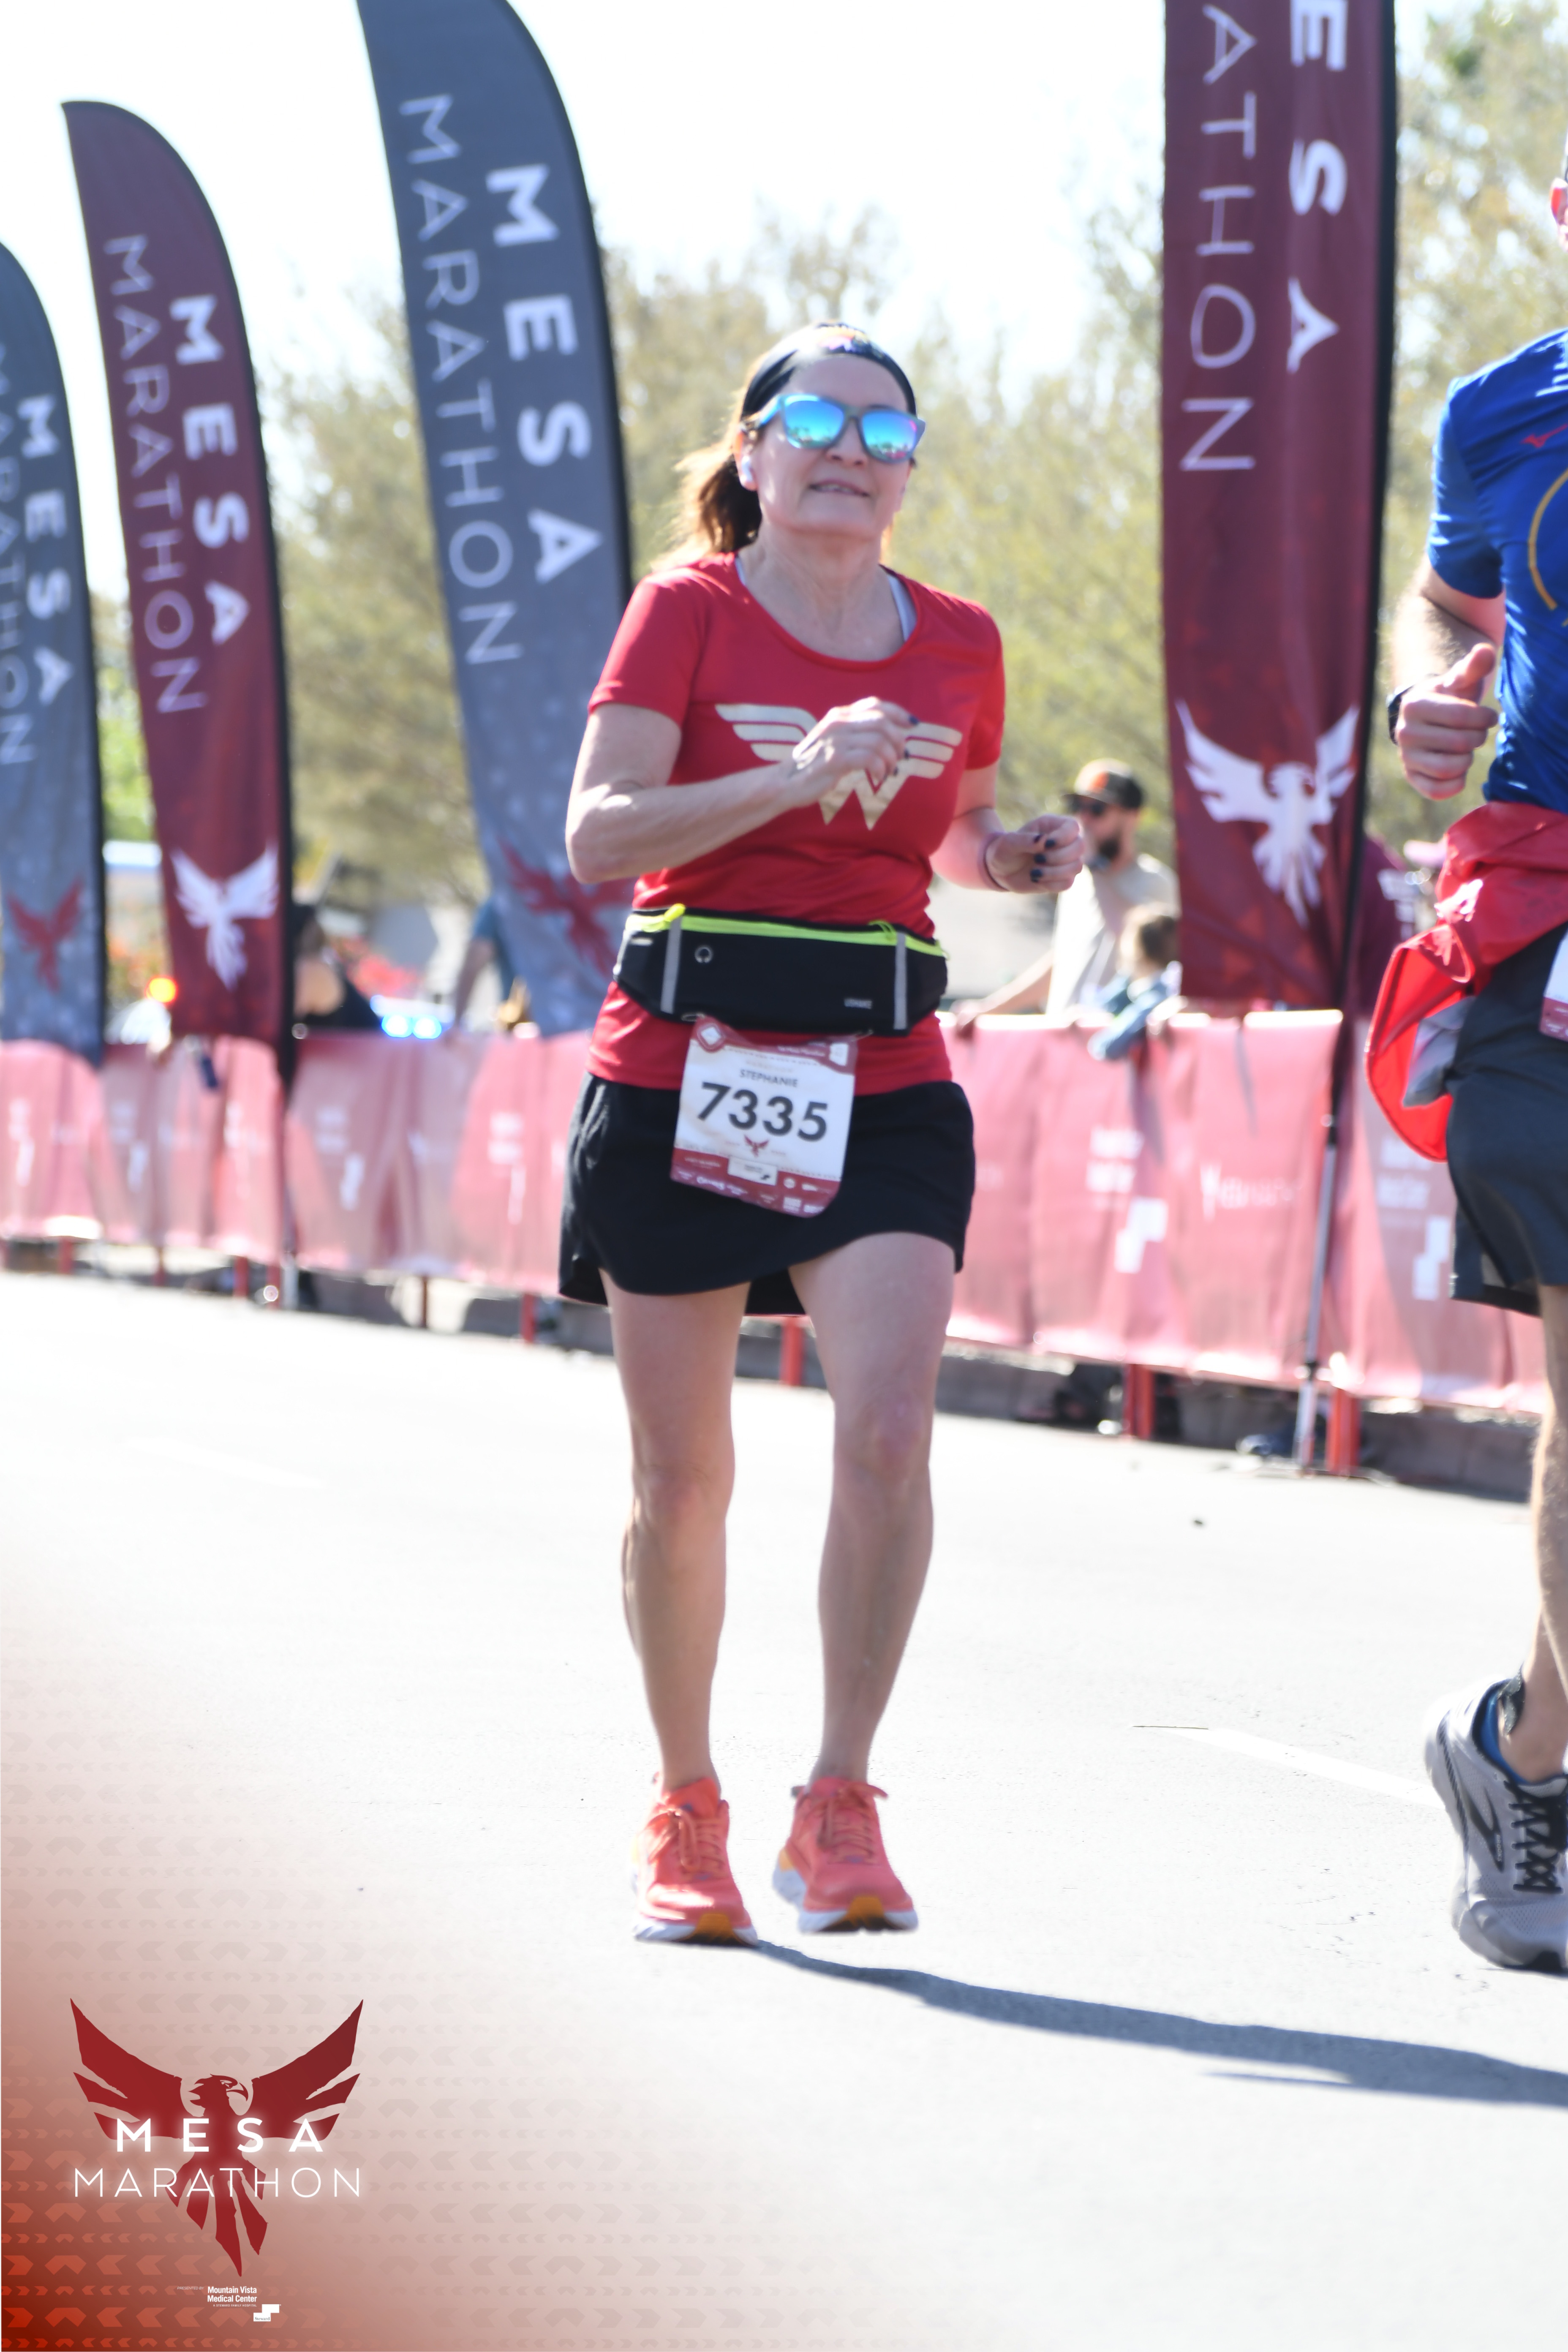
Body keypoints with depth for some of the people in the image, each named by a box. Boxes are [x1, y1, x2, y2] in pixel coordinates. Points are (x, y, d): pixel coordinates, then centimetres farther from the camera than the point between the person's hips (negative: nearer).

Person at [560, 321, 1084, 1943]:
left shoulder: (957, 647, 8)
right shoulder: (689, 611, -2)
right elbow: (598, 835, -13)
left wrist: (1017, 859, 2)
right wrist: (791, 781, -25)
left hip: (882, 1082, 2)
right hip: (680, 1072, -2)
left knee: (889, 1427, -17)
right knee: (681, 1475, 5)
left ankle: (839, 1809, -7)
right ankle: (683, 1811, 22)